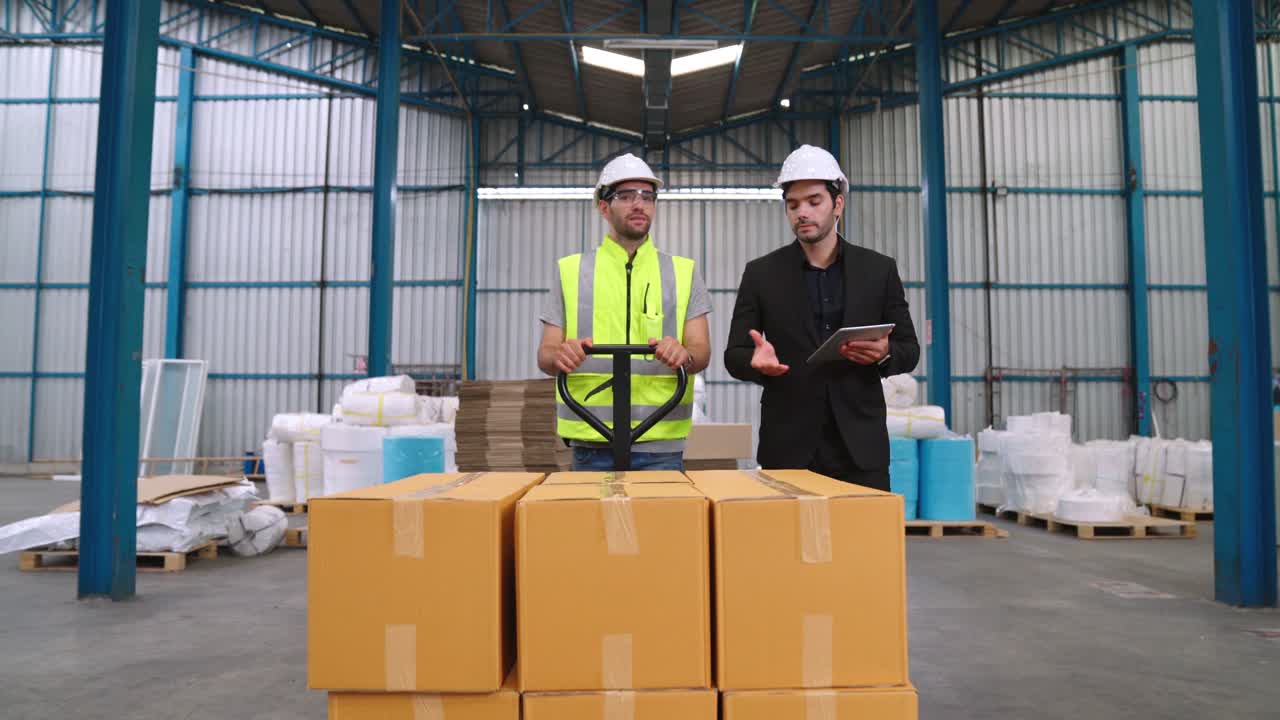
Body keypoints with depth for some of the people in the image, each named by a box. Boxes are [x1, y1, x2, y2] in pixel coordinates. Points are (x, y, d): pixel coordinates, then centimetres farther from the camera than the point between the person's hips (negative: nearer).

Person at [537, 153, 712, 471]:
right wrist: (560, 356, -19)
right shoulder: (571, 271, 8)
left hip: (661, 445, 1)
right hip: (591, 443, 0)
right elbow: (545, 355, 4)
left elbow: (702, 353, 2)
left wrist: (685, 355, -22)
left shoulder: (683, 273, 9)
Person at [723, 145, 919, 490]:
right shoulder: (761, 273, 3)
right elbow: (734, 355, 4)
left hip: (860, 445, 1)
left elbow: (909, 349, 9)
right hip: (788, 447, 0)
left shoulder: (879, 269, 5)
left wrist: (884, 353, -14)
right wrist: (758, 361, -19)